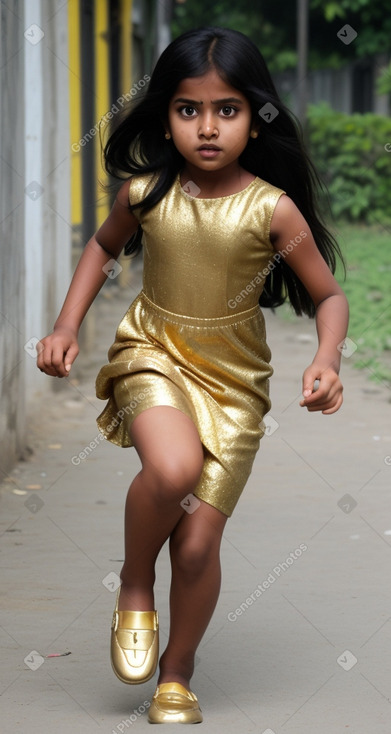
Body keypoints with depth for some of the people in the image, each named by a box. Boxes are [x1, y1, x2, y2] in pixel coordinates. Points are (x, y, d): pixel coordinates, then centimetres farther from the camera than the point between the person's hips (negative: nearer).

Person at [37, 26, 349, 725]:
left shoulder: (273, 209, -14)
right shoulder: (145, 193, -9)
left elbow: (328, 295, -4)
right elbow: (103, 247, 13)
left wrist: (327, 359, -22)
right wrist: (66, 326, 4)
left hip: (234, 383, 0)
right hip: (154, 358, 0)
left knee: (198, 543, -1)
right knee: (172, 468, -32)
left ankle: (176, 676, 24)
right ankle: (134, 587, -3)